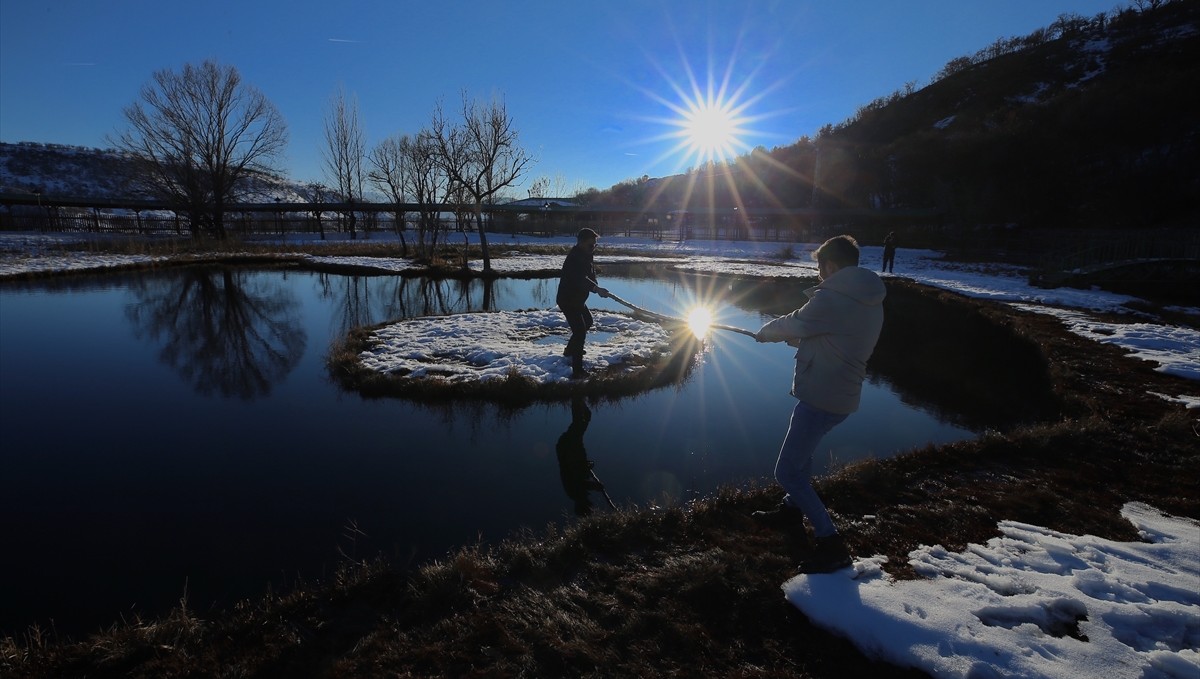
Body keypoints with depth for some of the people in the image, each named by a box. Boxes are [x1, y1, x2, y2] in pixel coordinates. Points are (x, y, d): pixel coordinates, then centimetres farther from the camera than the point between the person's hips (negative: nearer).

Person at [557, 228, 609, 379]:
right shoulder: (574, 258, -26)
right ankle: (577, 371, -15)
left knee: (587, 321, 29)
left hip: (577, 299, 11)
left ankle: (570, 349, 48)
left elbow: (590, 275, 3)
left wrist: (596, 287, -19)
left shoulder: (585, 256, 5)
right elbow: (580, 279, -41)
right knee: (580, 331, -16)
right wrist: (597, 289, -51)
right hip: (568, 300, -11)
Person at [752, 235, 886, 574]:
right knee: (801, 448, 31)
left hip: (820, 398, -10)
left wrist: (765, 332, 13)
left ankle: (830, 543, -1)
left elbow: (789, 326, -7)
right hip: (842, 396, 10)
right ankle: (793, 509, 45)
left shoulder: (831, 299, -19)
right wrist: (794, 337, 24)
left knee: (788, 472, -3)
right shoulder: (871, 303, 9)